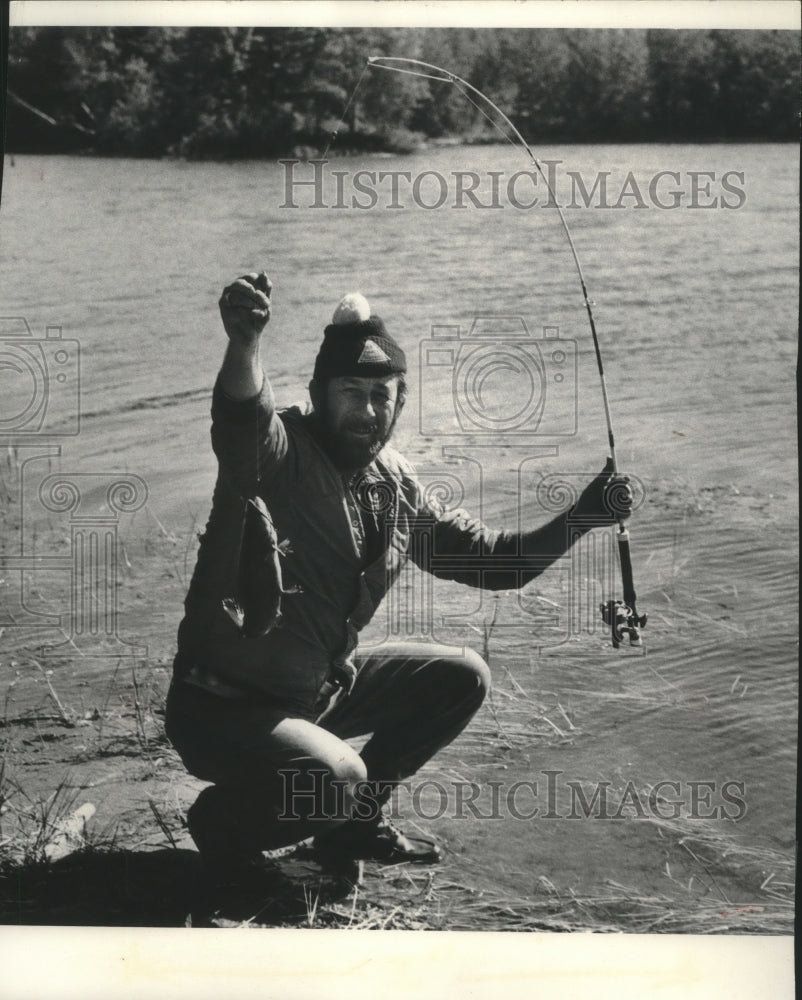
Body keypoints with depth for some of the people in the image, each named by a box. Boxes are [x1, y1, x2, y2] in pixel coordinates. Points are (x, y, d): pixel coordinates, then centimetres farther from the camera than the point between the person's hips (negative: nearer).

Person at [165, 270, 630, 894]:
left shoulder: (396, 486, 2)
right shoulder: (279, 451, -19)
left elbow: (494, 561, 9)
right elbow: (242, 417, -45)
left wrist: (582, 517, -5)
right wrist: (245, 345, -66)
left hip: (320, 689, 8)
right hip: (224, 709, -8)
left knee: (461, 678, 8)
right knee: (333, 777, -32)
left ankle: (354, 822, 19)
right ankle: (221, 823, 1)